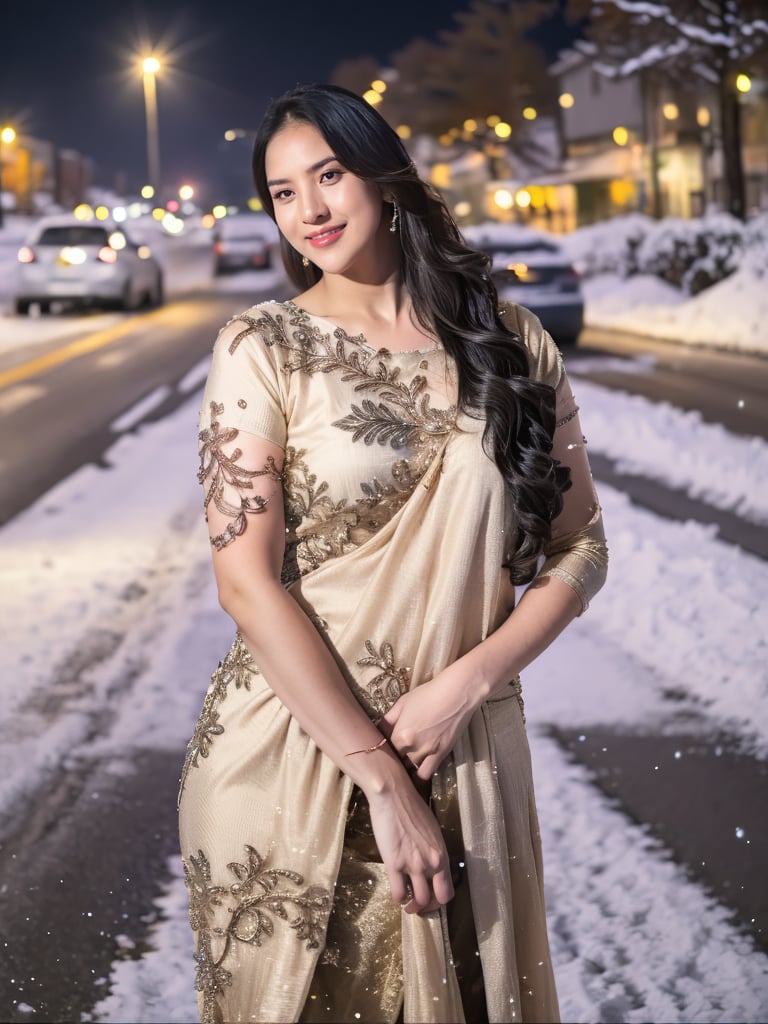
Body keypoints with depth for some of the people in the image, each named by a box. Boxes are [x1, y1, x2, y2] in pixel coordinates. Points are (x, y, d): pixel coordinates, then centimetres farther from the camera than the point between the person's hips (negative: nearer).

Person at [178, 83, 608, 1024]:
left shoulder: (511, 343, 3)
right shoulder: (262, 349, -5)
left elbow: (578, 546, 5)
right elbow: (247, 581, -12)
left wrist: (467, 683, -12)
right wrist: (380, 776, -15)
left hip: (469, 757, 2)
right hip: (293, 758, -2)